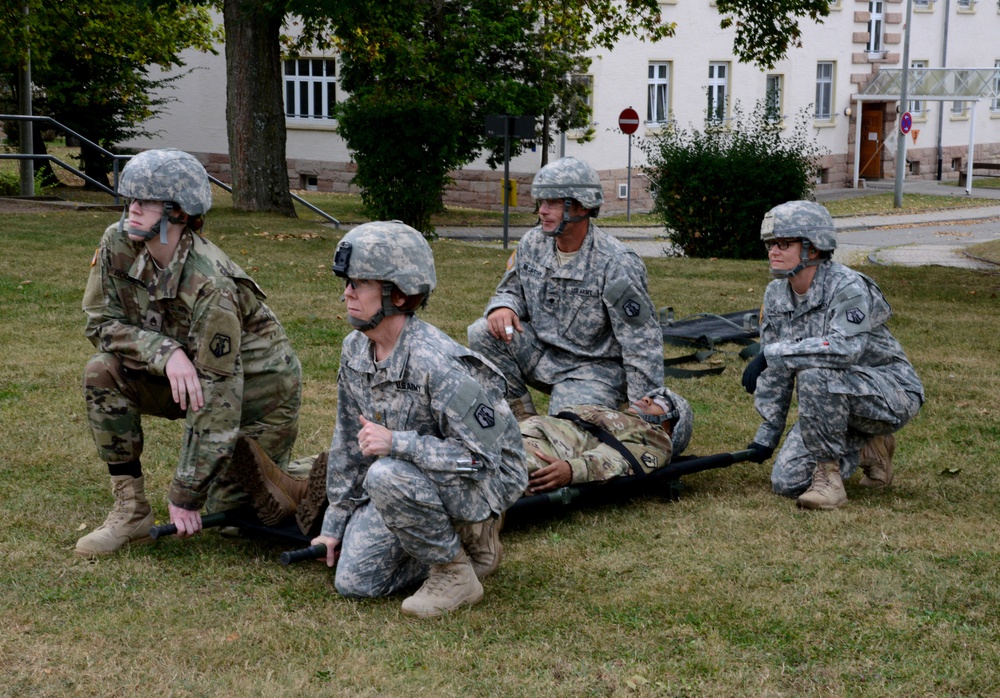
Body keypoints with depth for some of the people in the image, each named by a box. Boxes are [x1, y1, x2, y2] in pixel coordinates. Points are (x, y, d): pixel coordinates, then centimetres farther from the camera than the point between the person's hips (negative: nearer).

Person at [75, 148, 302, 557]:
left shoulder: (211, 287, -33)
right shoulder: (118, 244, -15)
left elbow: (216, 403, -31)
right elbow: (101, 322, -7)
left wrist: (185, 496, -28)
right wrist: (166, 352, -28)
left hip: (258, 389, -6)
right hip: (185, 375, 6)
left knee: (229, 511, -7)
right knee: (102, 373, -19)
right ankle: (131, 512, -11)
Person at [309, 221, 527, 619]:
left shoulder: (436, 362, -30)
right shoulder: (355, 350, -4)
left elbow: (482, 455, -28)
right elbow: (350, 441, 7)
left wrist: (396, 443, -34)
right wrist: (335, 522, 9)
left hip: (487, 479, -8)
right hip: (413, 475, 8)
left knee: (387, 476, -37)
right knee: (353, 581, 0)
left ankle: (456, 574, -14)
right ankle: (462, 538, 16)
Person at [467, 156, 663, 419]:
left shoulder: (615, 264, -21)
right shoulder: (533, 243, -2)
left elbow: (642, 345, -20)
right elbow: (512, 289, 14)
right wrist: (503, 307, -14)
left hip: (594, 367, -6)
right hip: (543, 352, 6)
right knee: (482, 333, -15)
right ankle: (523, 419, -4)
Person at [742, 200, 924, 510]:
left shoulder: (848, 287, -21)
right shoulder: (776, 295, 1)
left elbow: (845, 347, -39)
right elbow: (774, 373, 7)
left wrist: (771, 353, -35)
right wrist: (766, 435, 7)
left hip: (892, 395, -8)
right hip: (834, 404, 8)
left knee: (815, 374, -35)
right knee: (786, 482, -6)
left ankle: (829, 476, -19)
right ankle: (868, 451, 17)